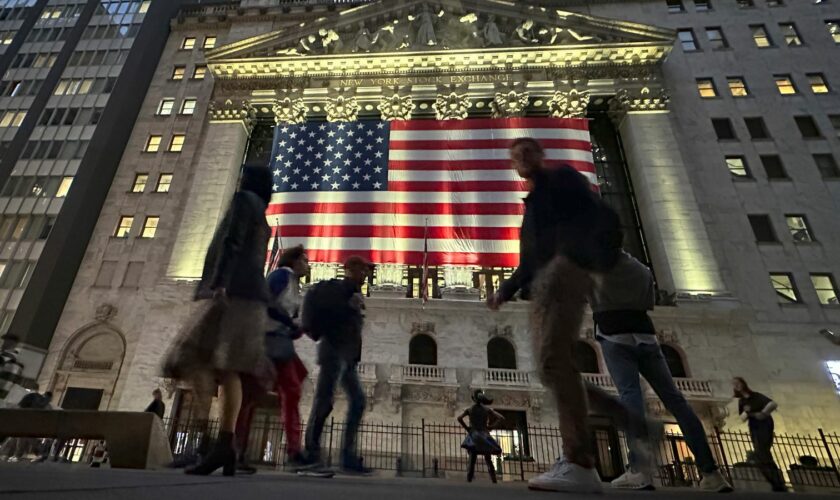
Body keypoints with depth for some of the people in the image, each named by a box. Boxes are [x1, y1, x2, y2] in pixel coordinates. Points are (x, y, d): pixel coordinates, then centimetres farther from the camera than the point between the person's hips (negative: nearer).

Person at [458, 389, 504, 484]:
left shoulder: (469, 409, 0)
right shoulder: (487, 409, 2)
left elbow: (459, 418, -11)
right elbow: (501, 418, -4)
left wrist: (466, 428, -2)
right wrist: (490, 427, 0)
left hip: (473, 436, -1)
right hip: (485, 435, 1)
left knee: (472, 461, 1)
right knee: (488, 461, 11)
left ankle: (469, 481, -10)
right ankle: (494, 481, 4)